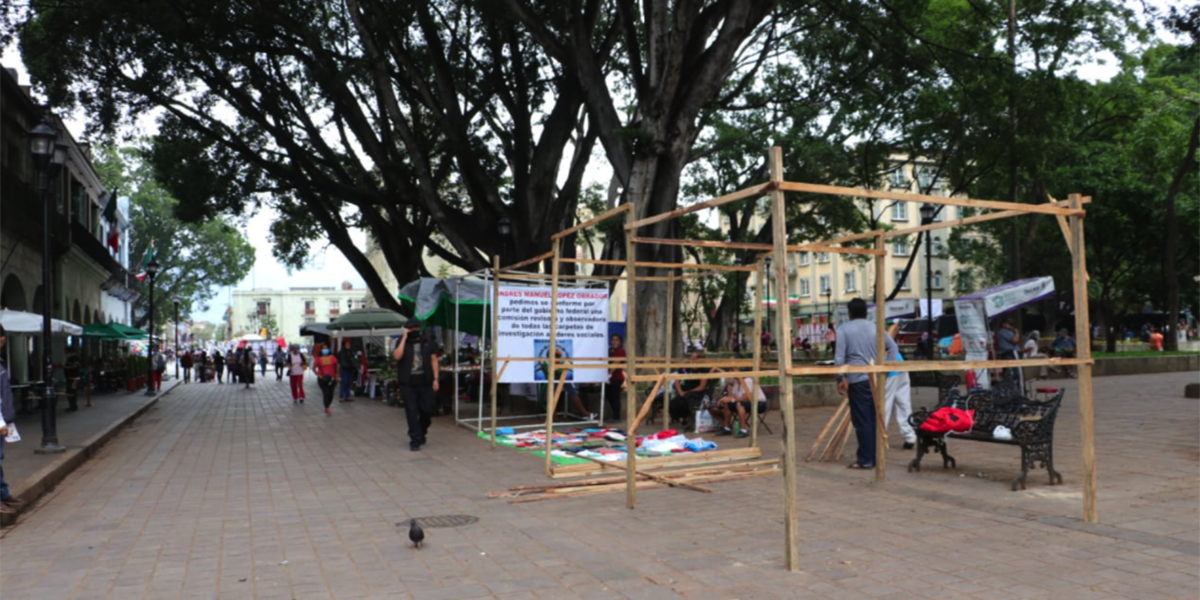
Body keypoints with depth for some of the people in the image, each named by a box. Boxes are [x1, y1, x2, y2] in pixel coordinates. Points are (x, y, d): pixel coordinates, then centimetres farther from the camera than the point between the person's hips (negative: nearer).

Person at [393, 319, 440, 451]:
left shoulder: (428, 342, 7)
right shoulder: (402, 343, 3)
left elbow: (433, 360, 7)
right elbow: (397, 356, -17)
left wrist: (435, 378, 0)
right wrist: (404, 338, -14)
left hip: (425, 382, 1)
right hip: (408, 384, -1)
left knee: (427, 410, 4)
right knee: (412, 412, -2)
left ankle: (422, 432, 31)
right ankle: (415, 440, 5)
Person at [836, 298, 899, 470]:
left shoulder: (844, 329, -2)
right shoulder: (876, 328, 10)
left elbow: (839, 357, -9)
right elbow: (893, 348, 10)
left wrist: (840, 378, -3)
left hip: (858, 380, -4)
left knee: (862, 421, 0)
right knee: (875, 419, 11)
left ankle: (865, 459, 3)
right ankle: (875, 457, 16)